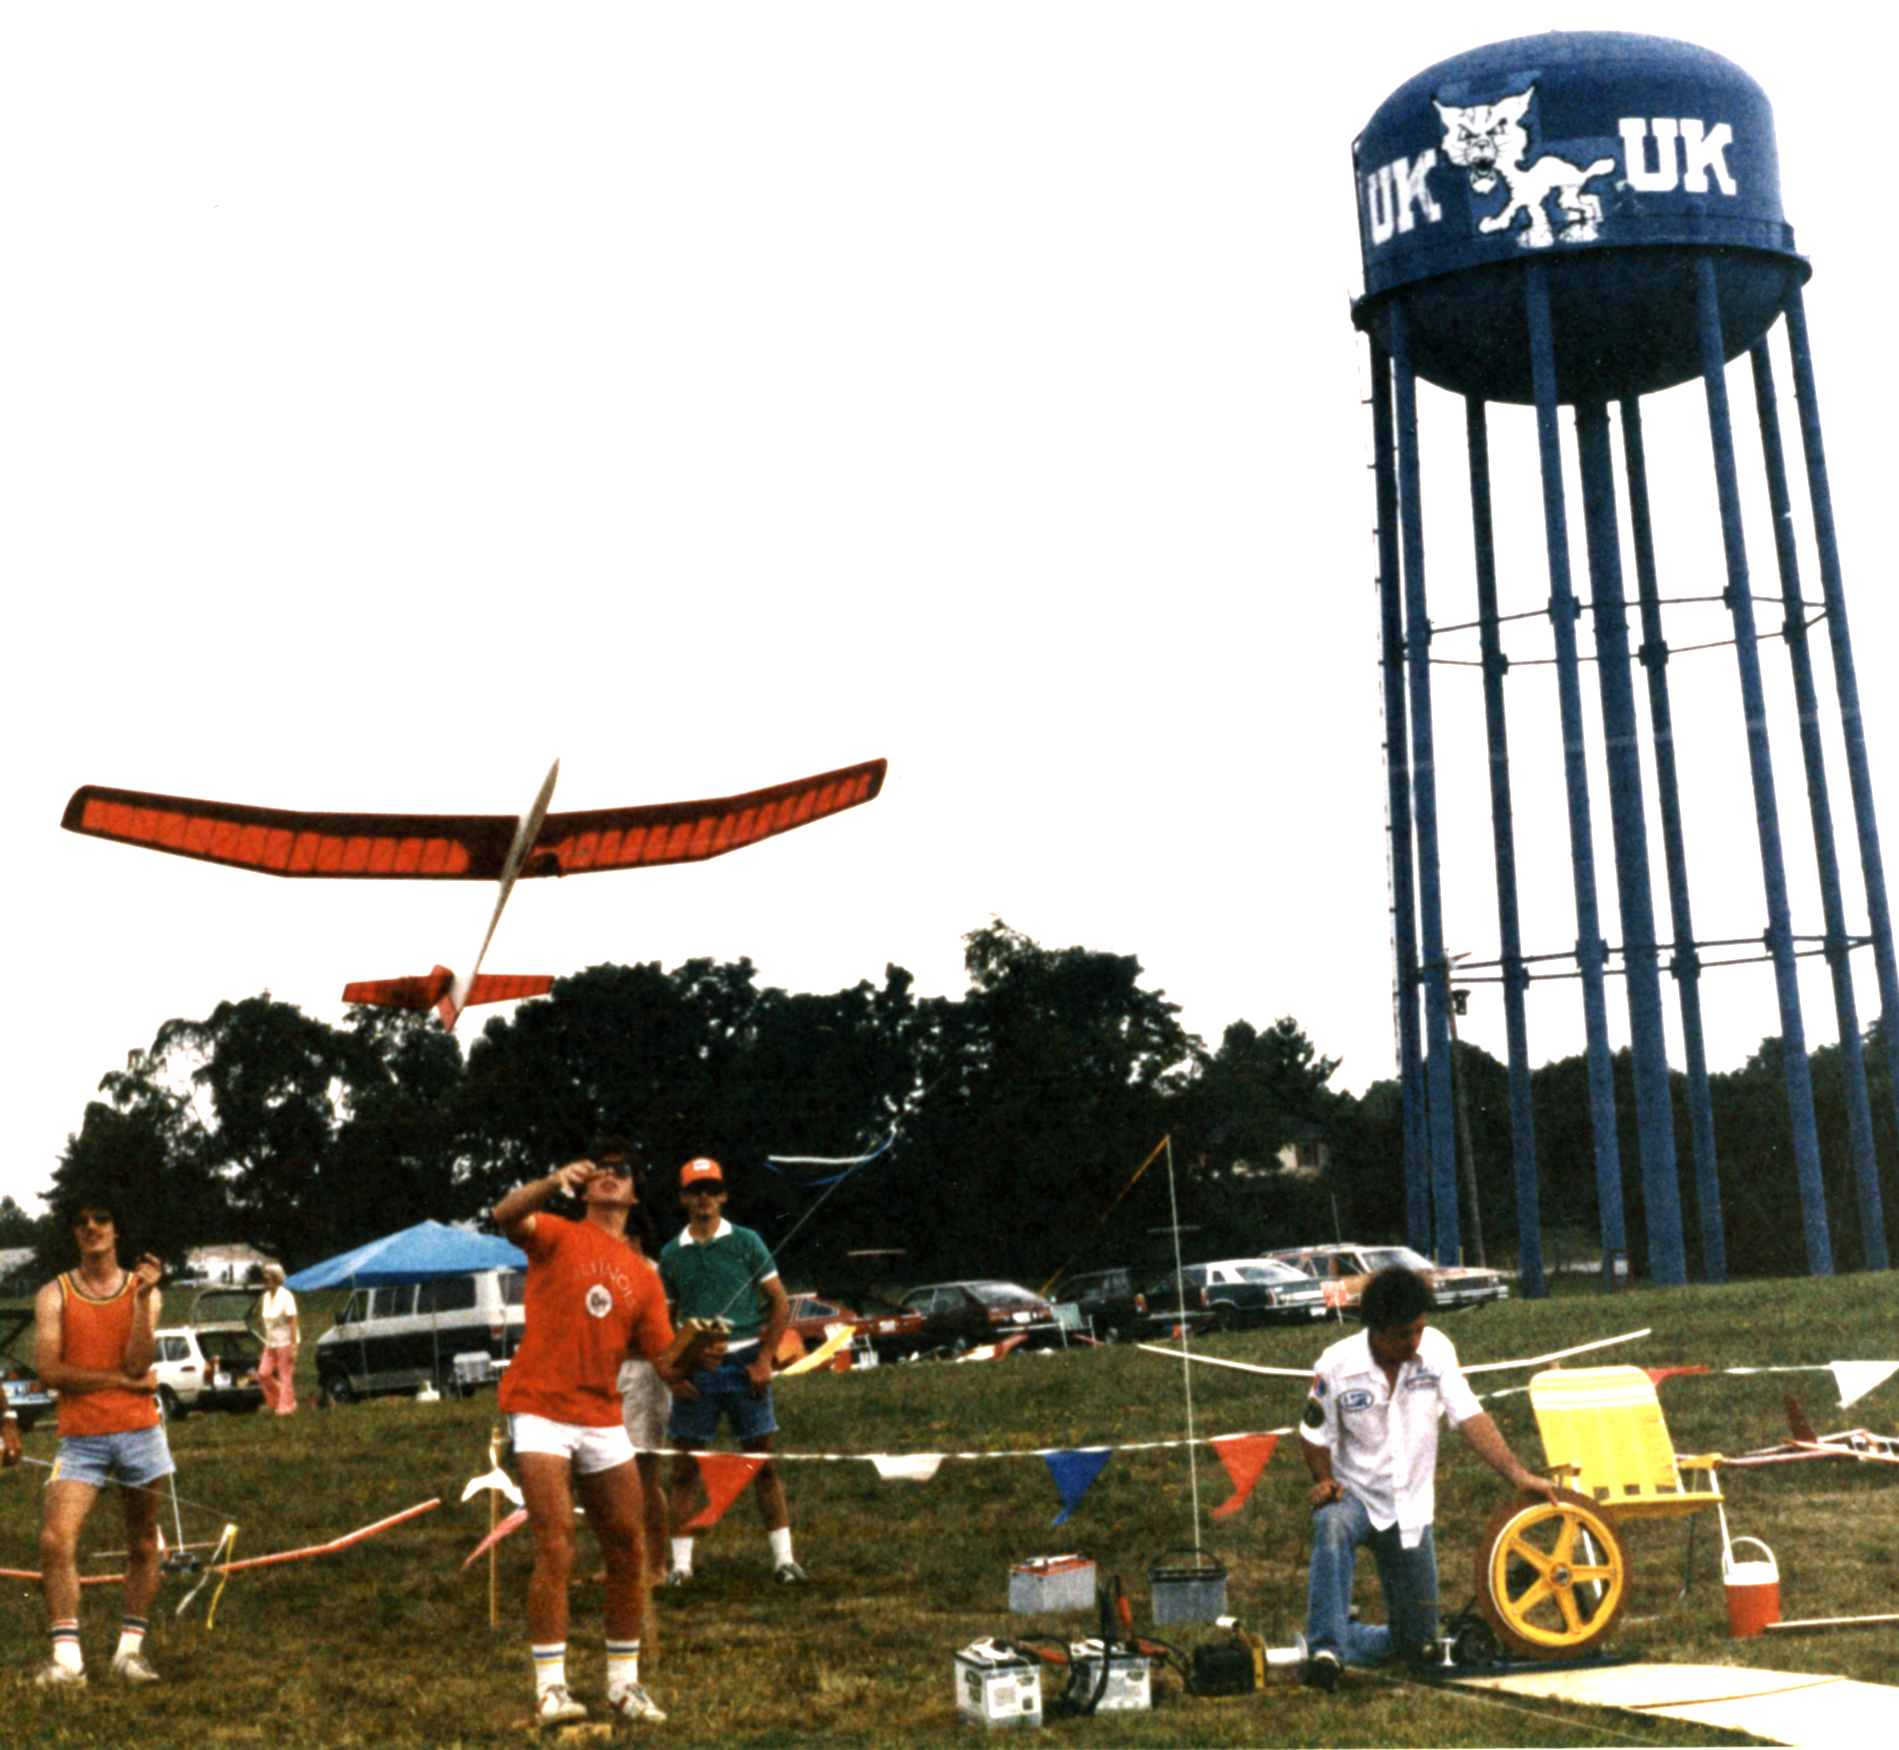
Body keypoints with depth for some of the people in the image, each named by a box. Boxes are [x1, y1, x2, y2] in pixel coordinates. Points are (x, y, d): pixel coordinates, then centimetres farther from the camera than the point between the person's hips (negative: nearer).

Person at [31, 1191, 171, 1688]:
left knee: (142, 1546, 6)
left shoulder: (141, 1288, 6)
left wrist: (142, 1298, -15)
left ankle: (130, 1649, 16)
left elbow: (139, 1363, -7)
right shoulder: (54, 1295, 3)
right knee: (55, 1540, -17)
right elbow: (49, 1371, -7)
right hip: (80, 1437, -1)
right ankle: (65, 1657, -13)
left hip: (138, 1431, 2)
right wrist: (122, 1379, -9)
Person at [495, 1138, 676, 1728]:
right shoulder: (559, 1237, 4)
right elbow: (506, 1217, -19)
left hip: (603, 1419, 5)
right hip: (540, 1412, -5)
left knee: (628, 1552, 4)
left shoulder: (643, 1277, 14)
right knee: (556, 1551, -14)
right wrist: (555, 1183, -35)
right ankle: (550, 1689, -10)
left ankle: (624, 1683, 16)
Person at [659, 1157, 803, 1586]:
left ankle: (783, 1558, 6)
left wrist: (764, 1360, -5)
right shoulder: (673, 1253, 8)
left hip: (742, 1363, -1)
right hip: (694, 1370, 2)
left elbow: (781, 1304, 3)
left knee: (762, 1462, 1)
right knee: (685, 1467, 2)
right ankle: (681, 1563, 8)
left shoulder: (745, 1242, 3)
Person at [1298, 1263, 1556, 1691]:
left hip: (1410, 1508, 3)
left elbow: (1470, 1417, -10)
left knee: (1418, 1644, 4)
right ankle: (1325, 1648, -36)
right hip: (1354, 1496, -3)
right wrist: (1324, 1480, -20)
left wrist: (1517, 1473, -20)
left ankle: (1343, 1639, 30)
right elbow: (1315, 1436, -3)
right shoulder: (1337, 1366, -15)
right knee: (1331, 1527, -41)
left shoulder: (1436, 1349, -10)